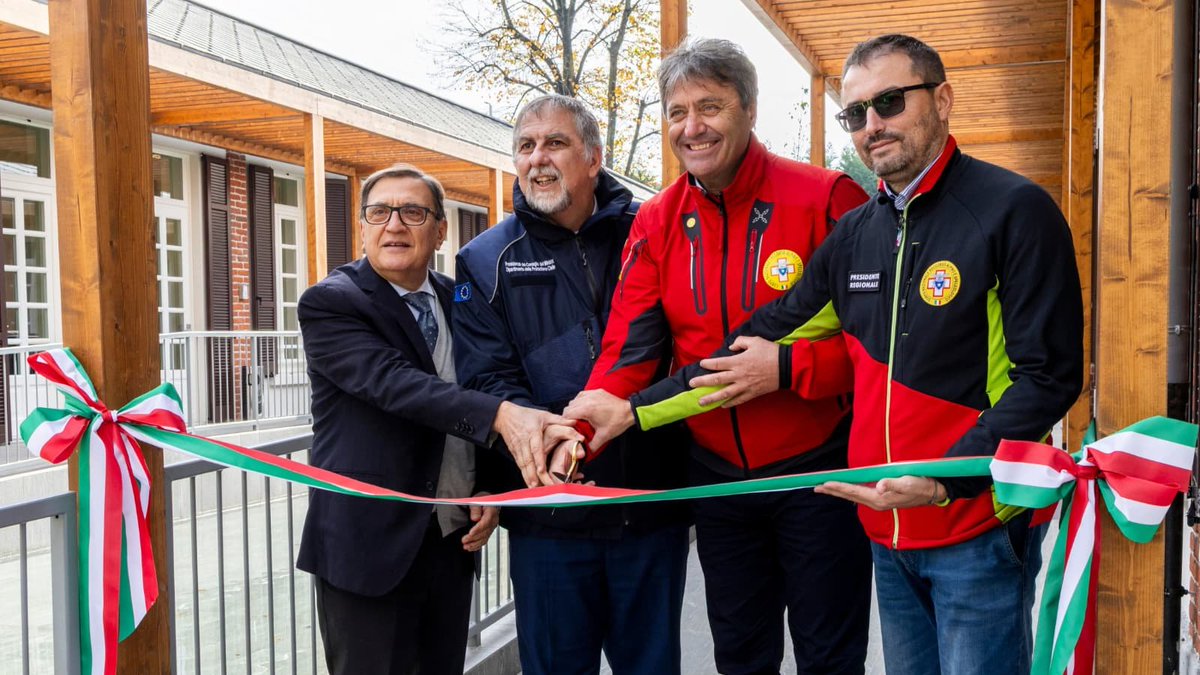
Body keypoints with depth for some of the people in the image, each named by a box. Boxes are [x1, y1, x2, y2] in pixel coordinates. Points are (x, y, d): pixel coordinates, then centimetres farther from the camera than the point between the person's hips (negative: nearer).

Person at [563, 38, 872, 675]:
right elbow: (629, 344, -8)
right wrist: (595, 411, -25)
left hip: (817, 472, -4)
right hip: (716, 473, 4)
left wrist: (788, 363, -25)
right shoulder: (656, 222, 0)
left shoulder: (826, 199, -13)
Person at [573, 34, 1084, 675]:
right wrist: (633, 410, 2)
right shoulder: (855, 232, 8)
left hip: (979, 524, -5)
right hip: (888, 532, 6)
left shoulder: (1014, 209, -10)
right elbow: (760, 342, 8)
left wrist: (944, 482, -25)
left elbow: (1048, 377, -14)